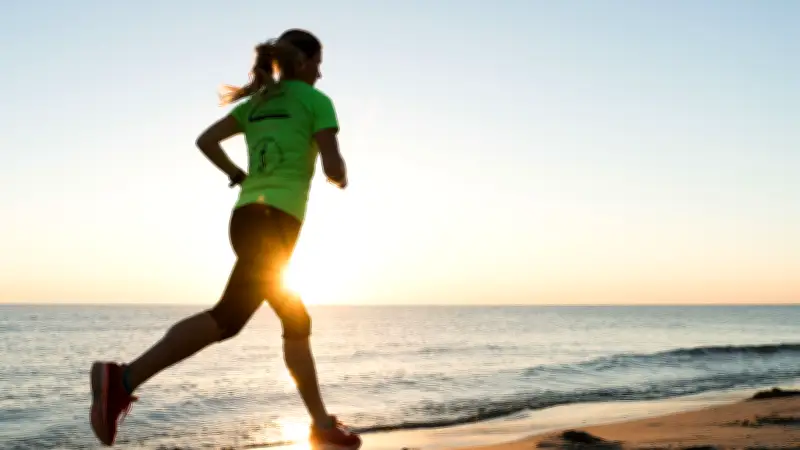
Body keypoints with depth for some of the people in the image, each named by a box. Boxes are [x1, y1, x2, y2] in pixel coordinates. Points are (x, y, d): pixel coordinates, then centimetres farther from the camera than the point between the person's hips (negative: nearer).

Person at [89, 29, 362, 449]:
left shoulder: (255, 103, 20)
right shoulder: (316, 101, 2)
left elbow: (206, 140, 11)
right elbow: (333, 167, -6)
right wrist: (341, 179, 17)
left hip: (245, 216, 9)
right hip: (275, 221, -9)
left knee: (297, 322, 11)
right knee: (228, 317, -16)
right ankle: (124, 378, -28)